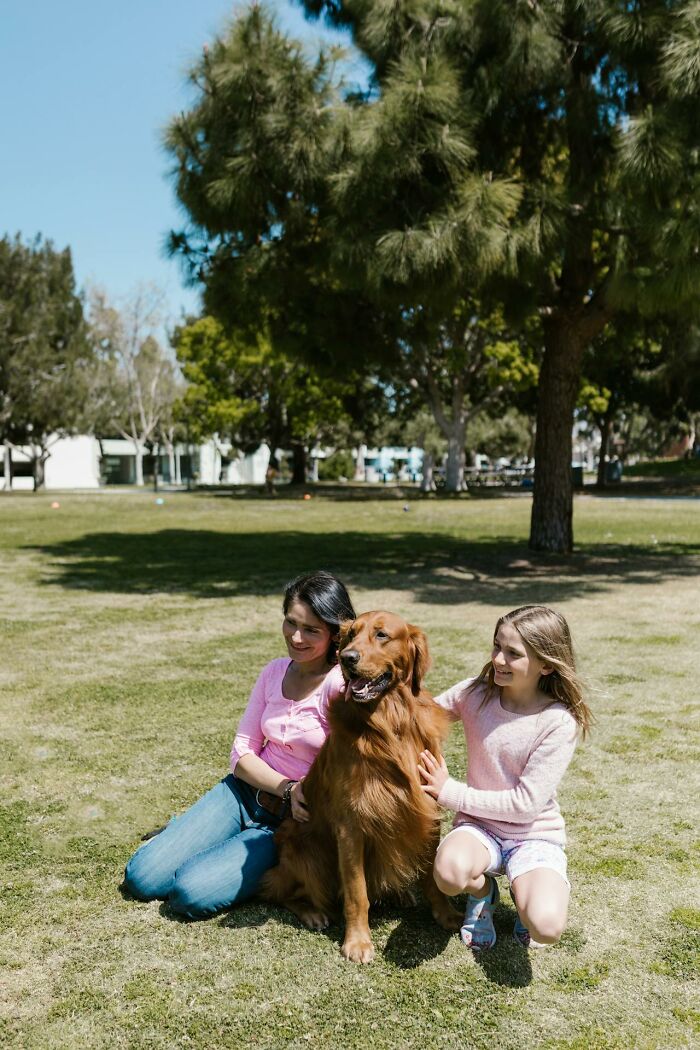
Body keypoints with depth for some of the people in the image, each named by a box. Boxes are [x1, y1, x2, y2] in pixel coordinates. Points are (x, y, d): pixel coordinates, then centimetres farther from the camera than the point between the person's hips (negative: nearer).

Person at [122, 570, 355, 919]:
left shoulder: (342, 684, -17)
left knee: (193, 893, -21)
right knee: (140, 878, -7)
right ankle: (183, 832, 23)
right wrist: (287, 789, -15)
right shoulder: (275, 671, 2)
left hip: (293, 823, -5)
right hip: (246, 792, 5)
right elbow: (242, 752, 0)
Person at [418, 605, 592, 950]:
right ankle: (482, 890, 5)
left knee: (546, 927, -29)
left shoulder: (559, 723, -17)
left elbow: (526, 804, -18)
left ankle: (527, 893, 9)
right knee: (450, 870, -33)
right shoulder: (475, 693, -7)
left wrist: (450, 792, -15)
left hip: (535, 835, -2)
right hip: (478, 825, 2)